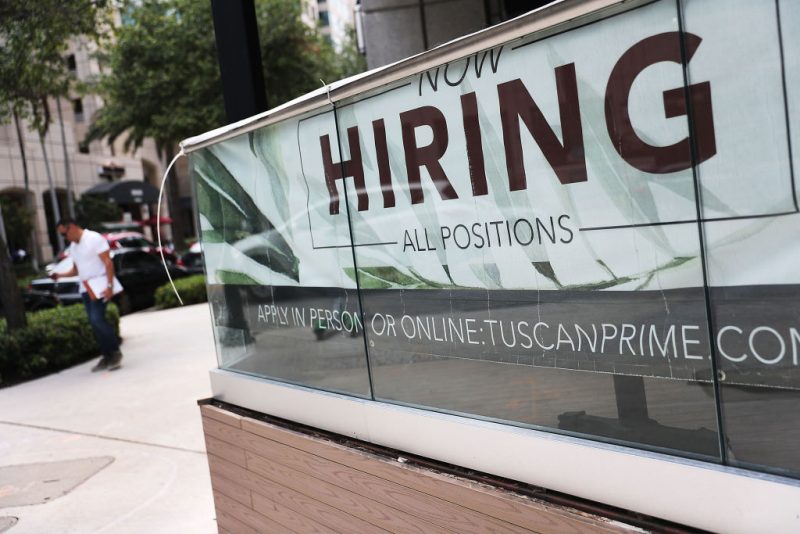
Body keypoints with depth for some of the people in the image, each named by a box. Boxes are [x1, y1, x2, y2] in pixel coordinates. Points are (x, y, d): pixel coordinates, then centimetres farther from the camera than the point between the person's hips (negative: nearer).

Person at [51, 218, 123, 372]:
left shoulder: (94, 238, -9)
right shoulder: (73, 247, 15)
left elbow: (108, 263, -14)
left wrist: (109, 285, -22)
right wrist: (60, 274, 4)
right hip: (85, 289, 8)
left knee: (97, 319, -18)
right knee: (94, 323, 5)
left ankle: (115, 351, -6)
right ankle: (107, 356, 11)